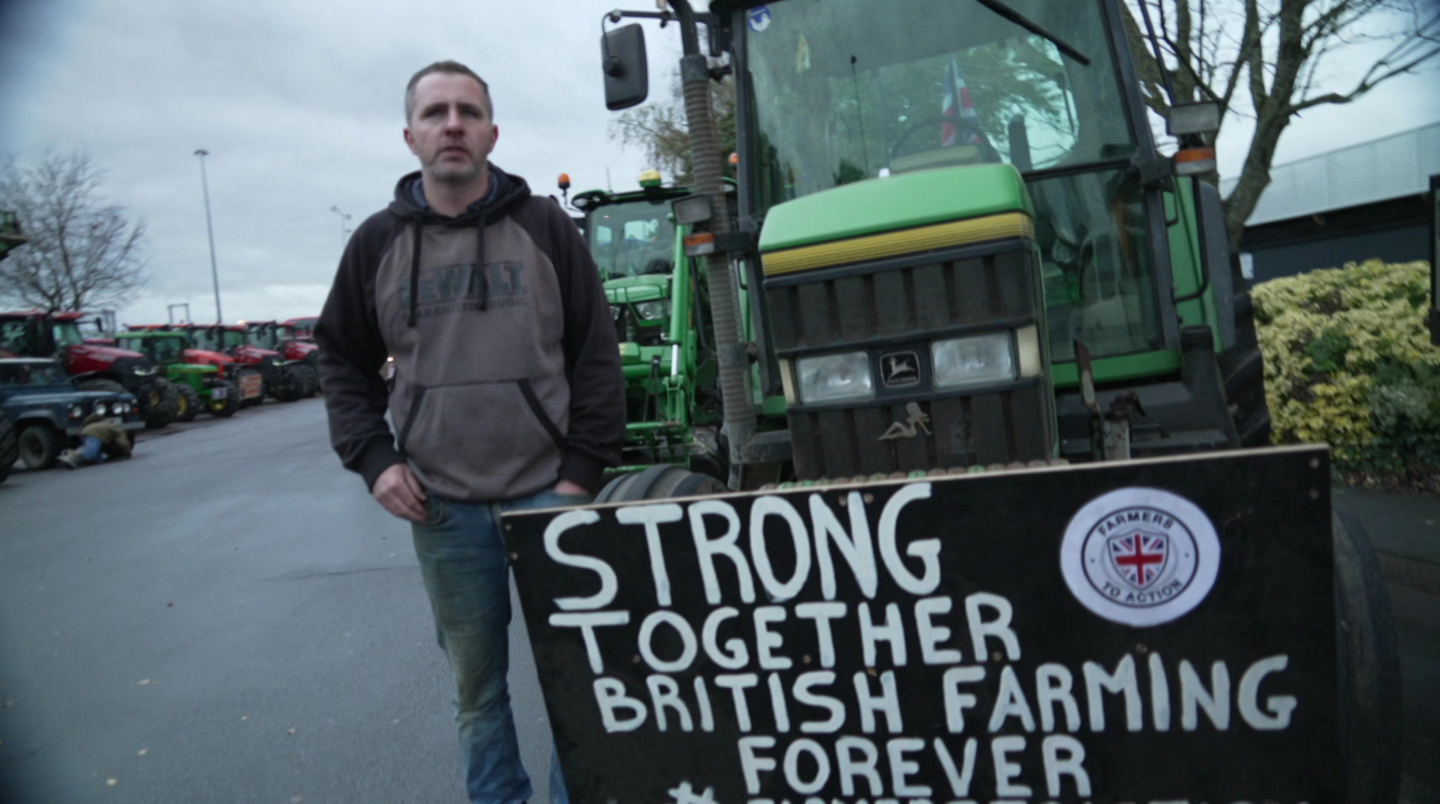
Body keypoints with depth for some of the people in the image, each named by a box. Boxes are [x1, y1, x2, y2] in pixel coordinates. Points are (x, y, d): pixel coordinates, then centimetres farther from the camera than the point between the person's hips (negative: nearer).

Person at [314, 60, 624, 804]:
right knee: (476, 685, 14)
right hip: (442, 508, 2)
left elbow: (595, 356, 0)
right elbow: (342, 361, 13)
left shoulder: (545, 227, 1)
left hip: (548, 492, -1)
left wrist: (583, 470, -6)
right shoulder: (378, 242, 5)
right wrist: (372, 458, 1)